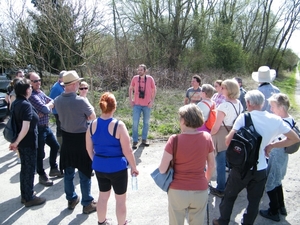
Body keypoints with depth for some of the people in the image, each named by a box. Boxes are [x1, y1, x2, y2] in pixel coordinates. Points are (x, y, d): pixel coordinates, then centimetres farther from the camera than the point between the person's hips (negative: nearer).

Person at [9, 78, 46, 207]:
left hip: (21, 142, 9)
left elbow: (17, 122, 14)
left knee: (24, 168, 19)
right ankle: (29, 198, 16)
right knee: (30, 169, 4)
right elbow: (25, 128, -27)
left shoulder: (16, 103, 6)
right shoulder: (26, 105, -21)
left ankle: (24, 195, 32)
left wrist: (16, 142, 19)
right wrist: (16, 142, -15)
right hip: (28, 142, -9)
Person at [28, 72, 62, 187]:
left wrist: (46, 108, -15)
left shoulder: (41, 92, 8)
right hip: (38, 128, -9)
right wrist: (48, 106, -3)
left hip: (46, 126, 10)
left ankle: (54, 169, 36)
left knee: (55, 146, 20)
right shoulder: (31, 95, -21)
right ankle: (42, 176, 20)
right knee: (40, 153, 4)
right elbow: (46, 109, -25)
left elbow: (53, 102, 4)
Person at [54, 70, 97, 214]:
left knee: (68, 173, 18)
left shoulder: (57, 100, -5)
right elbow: (93, 117, -9)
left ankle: (71, 200, 35)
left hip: (66, 139, 6)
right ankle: (87, 204, 19)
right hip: (81, 139, -6)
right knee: (84, 174, 7)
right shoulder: (80, 101, -23)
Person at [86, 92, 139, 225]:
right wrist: (134, 167, -3)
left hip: (99, 167, 6)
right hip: (117, 168, -5)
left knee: (103, 196, 24)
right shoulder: (118, 125, -20)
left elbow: (89, 149, 6)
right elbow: (127, 151, -17)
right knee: (120, 199, 14)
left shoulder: (93, 125, -5)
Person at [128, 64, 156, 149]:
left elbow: (154, 90, 4)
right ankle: (135, 141, 5)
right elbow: (131, 88, 11)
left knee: (146, 122, 11)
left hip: (147, 105, 0)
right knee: (135, 122, -4)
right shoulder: (135, 78, -1)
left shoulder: (150, 78, -4)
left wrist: (152, 101, -4)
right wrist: (130, 99, 3)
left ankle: (144, 139, 25)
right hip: (137, 104, 0)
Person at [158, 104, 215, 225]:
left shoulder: (174, 140, -18)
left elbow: (162, 170, -15)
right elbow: (211, 166, 3)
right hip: (200, 191, 2)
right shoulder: (207, 138, -9)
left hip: (177, 191, -2)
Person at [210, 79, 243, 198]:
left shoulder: (224, 105, -22)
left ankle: (220, 189, 16)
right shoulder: (239, 104, 2)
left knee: (221, 163, 4)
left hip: (222, 136, -8)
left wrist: (210, 135, -3)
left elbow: (216, 127, -20)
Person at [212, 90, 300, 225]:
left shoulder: (244, 117, -16)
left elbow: (228, 141, -20)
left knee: (229, 196, 18)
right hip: (260, 169, 3)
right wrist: (271, 145, 5)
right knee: (254, 201, 17)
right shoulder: (275, 120, -4)